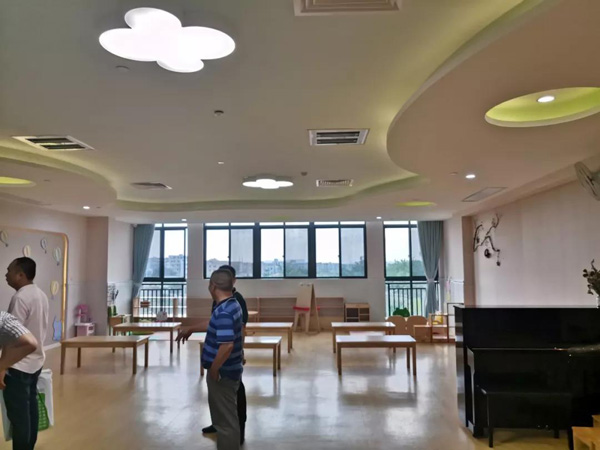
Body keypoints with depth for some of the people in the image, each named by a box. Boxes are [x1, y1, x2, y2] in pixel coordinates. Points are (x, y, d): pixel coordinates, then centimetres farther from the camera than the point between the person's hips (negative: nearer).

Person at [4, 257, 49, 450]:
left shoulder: (20, 297, -20)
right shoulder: (40, 294, 8)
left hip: (19, 366, -9)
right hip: (36, 361, 9)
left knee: (18, 415, 1)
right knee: (31, 409, 17)